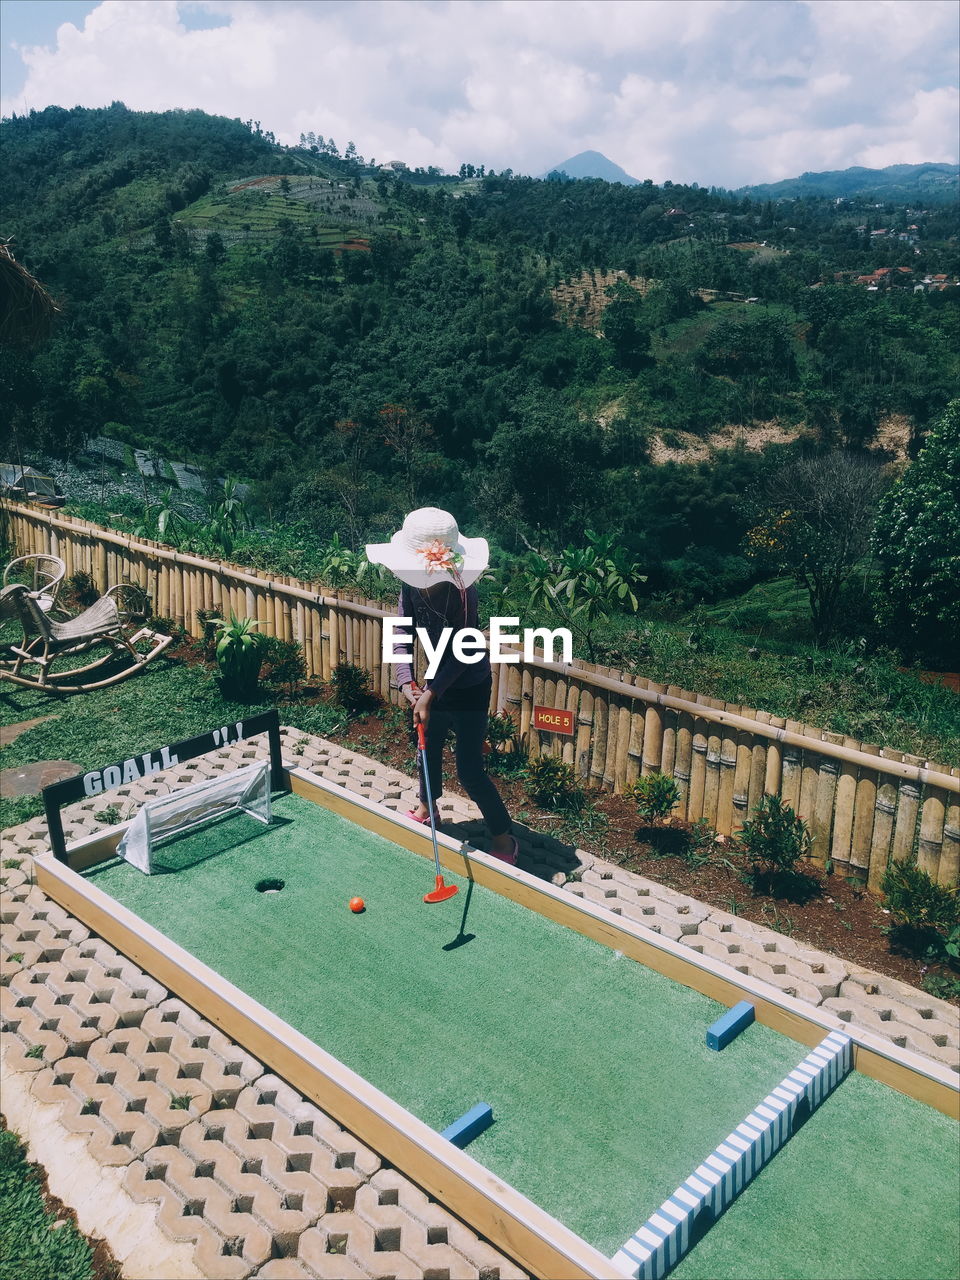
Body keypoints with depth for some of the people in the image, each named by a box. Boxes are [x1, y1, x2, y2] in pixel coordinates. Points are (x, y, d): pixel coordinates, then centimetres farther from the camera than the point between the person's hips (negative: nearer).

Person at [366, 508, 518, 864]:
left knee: (469, 769, -3)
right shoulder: (412, 584, -12)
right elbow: (402, 632, -6)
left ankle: (503, 837, 14)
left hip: (469, 686, -7)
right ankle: (427, 808, 50)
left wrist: (431, 694, -28)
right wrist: (406, 681, -18)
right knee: (428, 745, 25)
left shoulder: (461, 592, -32)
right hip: (438, 679, 7)